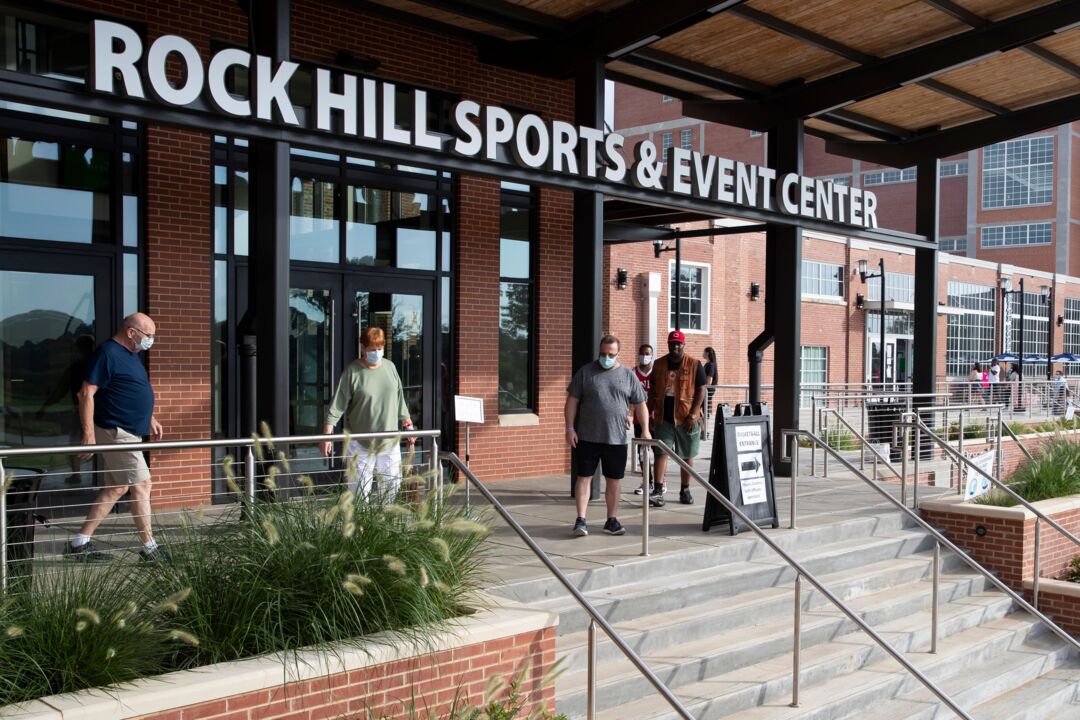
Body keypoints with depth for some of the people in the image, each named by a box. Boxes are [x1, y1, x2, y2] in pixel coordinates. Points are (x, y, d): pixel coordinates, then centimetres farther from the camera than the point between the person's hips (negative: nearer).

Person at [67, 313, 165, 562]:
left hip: (128, 433, 10)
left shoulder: (130, 355, 15)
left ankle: (80, 543, 17)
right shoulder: (107, 353, -15)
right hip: (116, 432, -10)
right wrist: (88, 434, -22)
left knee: (117, 488, 12)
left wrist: (150, 419, 23)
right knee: (141, 486, -6)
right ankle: (149, 547, 2)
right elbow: (87, 393, -19)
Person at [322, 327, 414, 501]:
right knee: (360, 488, -3)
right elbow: (337, 406, -10)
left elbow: (400, 400, 15)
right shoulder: (352, 372, -8)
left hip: (390, 441, 4)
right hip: (360, 443, -4)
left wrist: (407, 424, 14)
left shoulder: (390, 367, 5)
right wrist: (327, 434, -16)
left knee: (392, 484, 10)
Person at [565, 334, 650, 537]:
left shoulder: (627, 375, 6)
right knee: (584, 477, -2)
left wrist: (645, 429, 0)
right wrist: (570, 428, -6)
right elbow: (572, 400, 2)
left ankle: (611, 520, 19)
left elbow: (639, 404, 9)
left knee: (613, 480, 8)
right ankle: (580, 520, 2)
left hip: (617, 439, 2)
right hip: (588, 437, -1)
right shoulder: (586, 372, 2)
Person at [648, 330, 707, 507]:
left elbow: (701, 391, -6)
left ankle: (685, 491, 20)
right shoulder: (659, 365, 7)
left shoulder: (694, 365, -2)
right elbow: (653, 391, 13)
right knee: (661, 453, -8)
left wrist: (692, 415, -14)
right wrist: (650, 413, 6)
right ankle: (658, 491, -11)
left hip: (687, 419, -1)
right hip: (664, 418, 2)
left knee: (687, 456, 9)